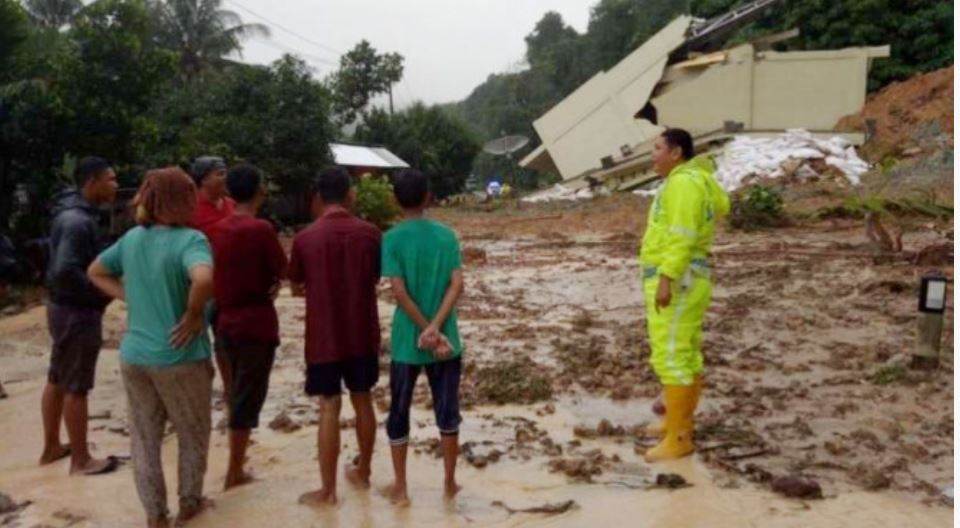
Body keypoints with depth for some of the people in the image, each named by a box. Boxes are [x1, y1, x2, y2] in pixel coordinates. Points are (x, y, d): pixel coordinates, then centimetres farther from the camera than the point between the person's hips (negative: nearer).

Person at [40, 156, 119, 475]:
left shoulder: (76, 214, 9)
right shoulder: (77, 221, -23)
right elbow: (66, 271, -31)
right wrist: (101, 294, -20)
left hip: (66, 307, 10)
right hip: (78, 312, -10)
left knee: (57, 380, 19)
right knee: (76, 387, 1)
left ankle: (52, 448, 33)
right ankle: (81, 460, 12)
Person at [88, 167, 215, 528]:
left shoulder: (132, 237, 4)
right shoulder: (189, 240, -18)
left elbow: (96, 272, 17)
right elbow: (204, 279, -38)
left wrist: (130, 299, 9)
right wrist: (194, 315, -22)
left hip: (134, 356, 6)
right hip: (179, 358, -5)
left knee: (144, 440, 16)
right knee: (192, 436, 17)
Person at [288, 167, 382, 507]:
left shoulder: (305, 239, -10)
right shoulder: (369, 233, -6)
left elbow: (296, 288, 3)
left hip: (324, 337, -2)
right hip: (362, 334, 2)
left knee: (329, 409, 4)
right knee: (363, 401, 16)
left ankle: (328, 491, 12)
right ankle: (363, 473, 31)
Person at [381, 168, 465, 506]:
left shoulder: (392, 238, -8)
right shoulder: (447, 235, 1)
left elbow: (399, 291, -15)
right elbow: (457, 284, -9)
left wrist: (426, 331, -10)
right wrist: (435, 328, -14)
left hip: (407, 341, -2)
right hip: (445, 339, 2)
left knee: (399, 414, 12)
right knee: (448, 412, 13)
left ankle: (400, 489, 19)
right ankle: (450, 483, 23)